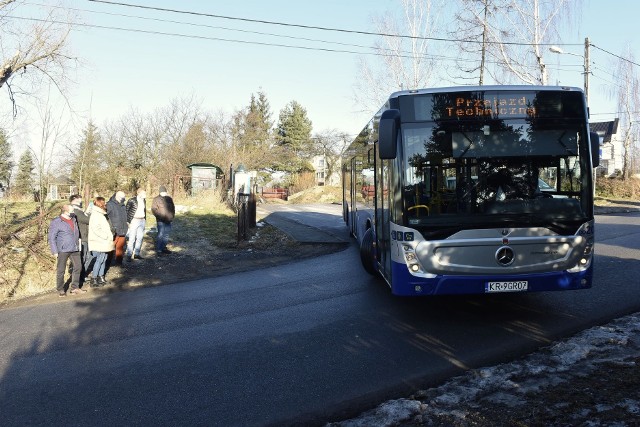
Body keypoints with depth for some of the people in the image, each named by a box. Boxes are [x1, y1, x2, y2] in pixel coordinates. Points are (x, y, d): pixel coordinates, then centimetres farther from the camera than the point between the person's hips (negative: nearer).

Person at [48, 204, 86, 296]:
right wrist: (55, 251, -13)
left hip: (75, 250, 7)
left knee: (78, 267, 9)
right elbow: (52, 238, -9)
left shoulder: (73, 220, 11)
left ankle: (74, 288, 20)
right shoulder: (56, 222, -9)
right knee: (61, 271, 3)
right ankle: (60, 290, 15)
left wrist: (78, 244, 20)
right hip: (62, 250, -7)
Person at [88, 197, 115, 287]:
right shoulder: (95, 215, -15)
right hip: (98, 243, -9)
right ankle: (93, 280, 1)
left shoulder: (102, 214, 17)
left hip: (104, 243, 9)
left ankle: (101, 277, 21)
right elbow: (96, 229, -22)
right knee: (99, 260, -6)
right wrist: (106, 236, -19)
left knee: (103, 259, 12)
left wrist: (110, 235, 11)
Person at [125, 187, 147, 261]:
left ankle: (137, 254, 18)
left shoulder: (144, 201, 9)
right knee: (132, 239, -6)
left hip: (142, 221, 6)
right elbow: (126, 211, -7)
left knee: (140, 238, 9)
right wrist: (128, 221, -11)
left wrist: (145, 219, 14)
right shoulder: (131, 200, -10)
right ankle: (129, 255, -1)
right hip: (134, 221, -6)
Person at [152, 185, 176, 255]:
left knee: (166, 235, 12)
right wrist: (159, 216, -15)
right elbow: (153, 209, -7)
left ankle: (163, 248, 23)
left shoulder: (169, 199, 12)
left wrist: (172, 215, 8)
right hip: (161, 221, -6)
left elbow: (173, 208, 21)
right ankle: (158, 250, -4)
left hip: (168, 220, 6)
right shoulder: (156, 199, -3)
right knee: (160, 235, -10)